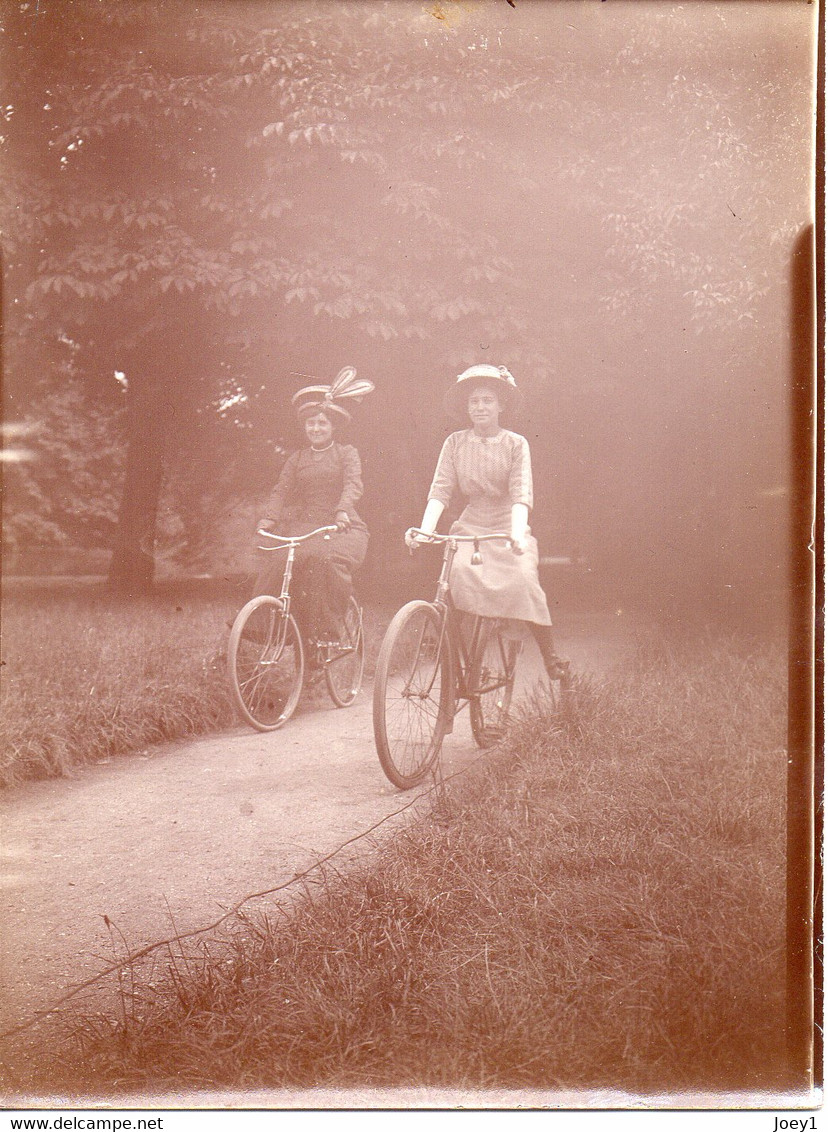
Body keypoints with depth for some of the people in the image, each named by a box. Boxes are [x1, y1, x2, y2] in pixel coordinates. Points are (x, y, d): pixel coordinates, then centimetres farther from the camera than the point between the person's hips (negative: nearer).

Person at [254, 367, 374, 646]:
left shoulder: (347, 453, 6)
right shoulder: (297, 459, 16)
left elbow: (353, 485, -10)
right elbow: (281, 490, 5)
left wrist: (342, 511, -31)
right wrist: (269, 519, -14)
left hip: (342, 528, -3)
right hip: (304, 526, 3)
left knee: (323, 558, -34)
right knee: (276, 560, -25)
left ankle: (327, 629, -23)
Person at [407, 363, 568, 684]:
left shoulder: (515, 444, -1)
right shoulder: (455, 443, 3)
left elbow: (521, 494, -12)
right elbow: (440, 490, -5)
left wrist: (517, 532, -31)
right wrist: (424, 530, -22)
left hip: (508, 528, -1)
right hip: (470, 527, 1)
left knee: (523, 579, -25)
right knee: (459, 573, -28)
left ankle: (550, 657, -8)